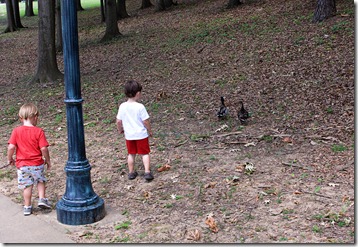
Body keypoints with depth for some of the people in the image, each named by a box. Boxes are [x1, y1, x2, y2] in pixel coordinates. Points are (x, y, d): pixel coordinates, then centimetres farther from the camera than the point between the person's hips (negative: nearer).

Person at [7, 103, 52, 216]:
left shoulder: (16, 131, -6)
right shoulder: (39, 131, -10)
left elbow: (11, 147, -10)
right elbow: (44, 149, -13)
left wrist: (10, 159, 7)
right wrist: (48, 160, 2)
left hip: (22, 164, 1)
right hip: (37, 164, -1)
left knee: (27, 186, 14)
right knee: (40, 181, 23)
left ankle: (27, 207, 21)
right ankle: (42, 199, 11)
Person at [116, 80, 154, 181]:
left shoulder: (122, 106, -8)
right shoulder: (140, 107, -18)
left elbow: (118, 121, -3)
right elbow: (145, 121, -14)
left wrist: (120, 130, 16)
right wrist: (150, 131, 2)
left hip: (129, 135, 3)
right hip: (141, 135, -3)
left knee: (131, 154, 17)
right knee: (145, 153, 9)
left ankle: (131, 172, 26)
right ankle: (147, 172, 2)